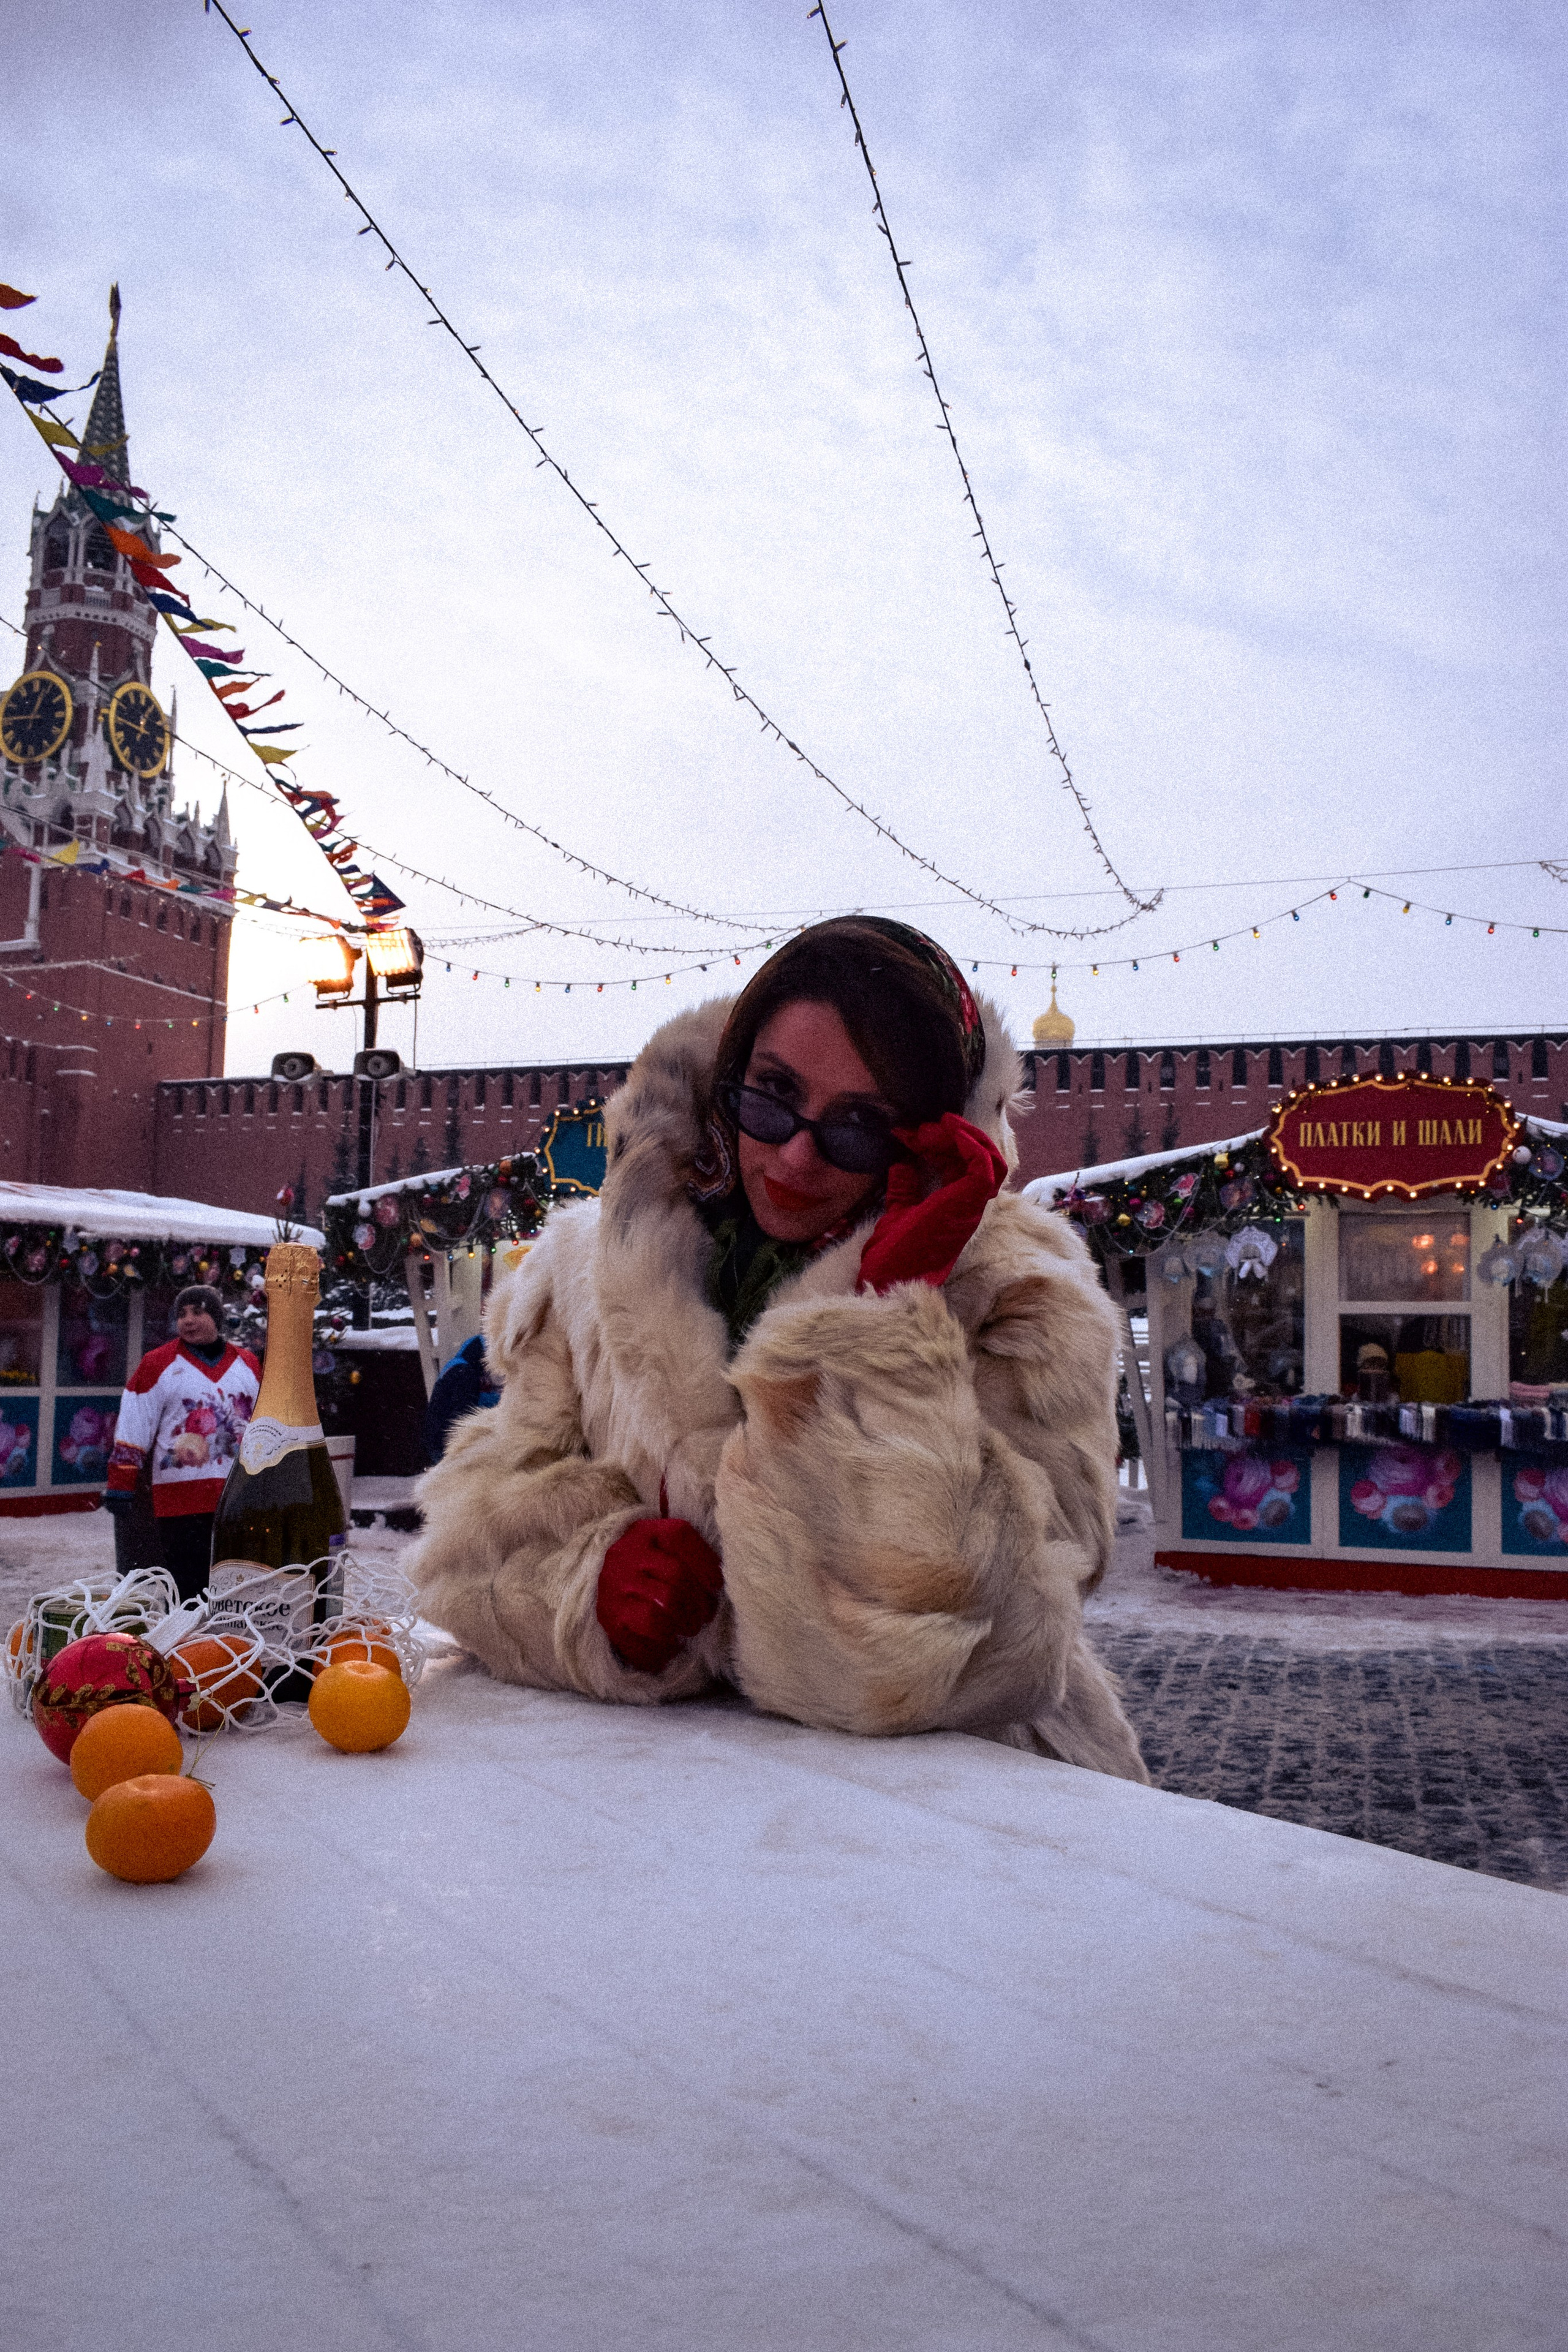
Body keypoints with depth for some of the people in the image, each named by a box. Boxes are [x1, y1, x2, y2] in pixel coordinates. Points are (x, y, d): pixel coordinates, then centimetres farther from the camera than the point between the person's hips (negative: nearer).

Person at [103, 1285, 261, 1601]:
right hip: (181, 1500, -4)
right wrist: (120, 1487, -8)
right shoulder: (159, 1364, -1)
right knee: (189, 1586, -3)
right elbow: (131, 1431, -2)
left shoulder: (248, 1365, 11)